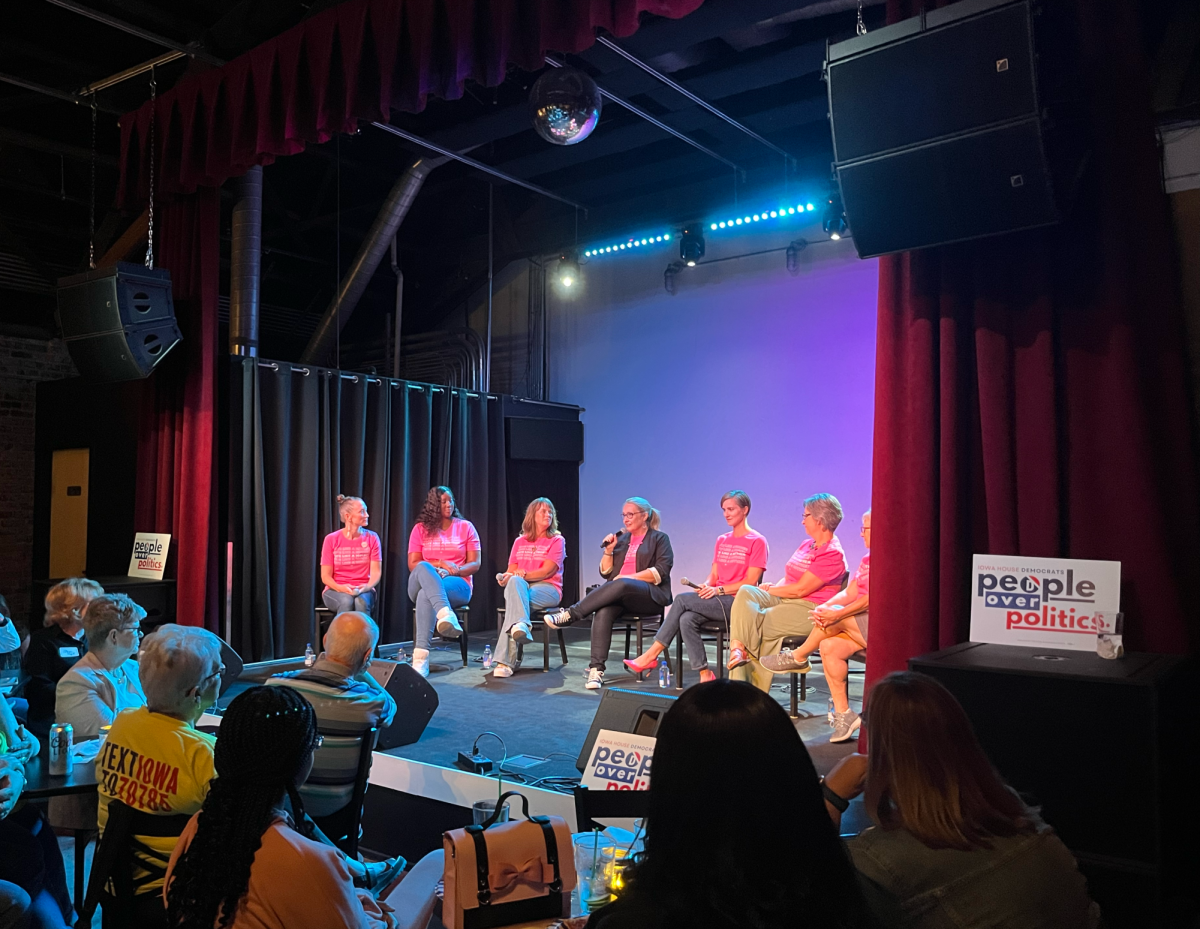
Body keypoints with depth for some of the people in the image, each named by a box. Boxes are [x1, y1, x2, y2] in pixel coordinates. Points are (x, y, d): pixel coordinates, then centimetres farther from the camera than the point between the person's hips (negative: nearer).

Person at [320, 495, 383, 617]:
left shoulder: (372, 538, 3)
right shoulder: (331, 539, 0)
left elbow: (376, 571, -2)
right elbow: (325, 576, -2)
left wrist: (367, 586, -24)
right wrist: (340, 588, -22)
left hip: (363, 591, 1)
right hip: (335, 591, -1)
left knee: (361, 601, -35)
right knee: (347, 601, -36)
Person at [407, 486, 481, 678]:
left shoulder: (465, 527, 11)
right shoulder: (421, 529, 12)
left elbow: (475, 564, 5)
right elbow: (413, 565, 4)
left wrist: (455, 570, -15)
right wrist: (439, 564, -12)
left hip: (457, 585, -1)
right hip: (421, 584, 1)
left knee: (426, 595, -37)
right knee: (423, 568, -37)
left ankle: (420, 658, -47)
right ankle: (446, 614, -60)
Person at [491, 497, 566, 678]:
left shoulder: (557, 541, 7)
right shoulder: (520, 542, 20)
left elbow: (547, 571, -6)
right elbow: (512, 570, 12)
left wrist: (523, 574, -19)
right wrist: (505, 577, -12)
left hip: (547, 589, -3)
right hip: (520, 587, 3)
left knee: (513, 598, -34)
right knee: (514, 581, -36)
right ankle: (521, 625, -54)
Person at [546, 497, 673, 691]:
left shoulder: (659, 539, 9)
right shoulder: (621, 539, 23)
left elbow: (661, 572, -6)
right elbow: (606, 573, 19)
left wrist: (629, 576, -13)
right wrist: (609, 550, 4)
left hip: (651, 596, -4)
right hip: (620, 595, 4)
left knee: (621, 585, -39)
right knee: (603, 611, -33)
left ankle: (570, 614, -37)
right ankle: (596, 669, -38)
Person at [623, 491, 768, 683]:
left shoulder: (756, 541, -2)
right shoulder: (721, 540, 19)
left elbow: (750, 582, -9)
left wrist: (719, 590, -19)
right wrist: (706, 586, -8)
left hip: (737, 603, -6)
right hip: (718, 601, 6)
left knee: (682, 599, -22)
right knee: (687, 620, -26)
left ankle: (651, 655, -16)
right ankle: (705, 675, -24)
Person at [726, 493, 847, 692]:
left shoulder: (832, 554, -12)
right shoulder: (807, 545, 19)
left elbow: (800, 589, -16)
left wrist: (769, 590, -5)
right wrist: (772, 587, -3)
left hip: (808, 609, -8)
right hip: (783, 600, 8)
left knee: (754, 622, -25)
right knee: (746, 592, -21)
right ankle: (739, 647, -28)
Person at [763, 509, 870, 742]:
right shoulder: (867, 560, 19)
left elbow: (873, 598, -20)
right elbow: (849, 593, 13)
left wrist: (837, 613, -23)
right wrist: (824, 607, -7)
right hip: (867, 626, 8)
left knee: (837, 619, -23)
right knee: (829, 647, -15)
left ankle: (798, 657, 3)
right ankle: (843, 714, -8)